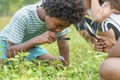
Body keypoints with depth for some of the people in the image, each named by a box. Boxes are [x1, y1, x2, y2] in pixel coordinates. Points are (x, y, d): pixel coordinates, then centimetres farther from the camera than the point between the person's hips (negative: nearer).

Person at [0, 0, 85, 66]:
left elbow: (63, 43, -11)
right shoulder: (22, 17, -37)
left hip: (31, 45, 5)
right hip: (7, 44, -5)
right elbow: (10, 52, -39)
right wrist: (36, 40, -49)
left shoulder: (58, 18, -24)